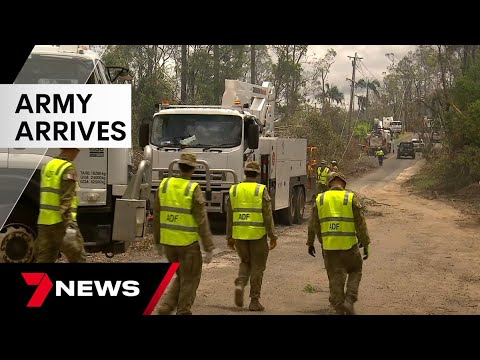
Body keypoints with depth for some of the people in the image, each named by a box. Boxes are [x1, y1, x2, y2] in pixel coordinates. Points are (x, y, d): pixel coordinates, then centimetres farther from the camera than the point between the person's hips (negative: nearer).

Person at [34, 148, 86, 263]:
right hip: (61, 221, -8)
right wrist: (69, 225, -21)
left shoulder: (48, 166, 15)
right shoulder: (68, 168, -11)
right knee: (78, 258, 1)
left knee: (43, 258, 9)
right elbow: (66, 200, -18)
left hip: (44, 220, 8)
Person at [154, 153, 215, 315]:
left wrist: (157, 241, 19)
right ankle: (183, 312, 12)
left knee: (181, 277, 20)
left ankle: (166, 308, 10)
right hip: (188, 243, -5)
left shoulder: (164, 185, 2)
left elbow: (157, 216, 8)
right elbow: (202, 221, -15)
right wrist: (209, 248, -12)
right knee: (190, 280, 9)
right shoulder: (193, 189, -13)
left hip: (168, 241, 5)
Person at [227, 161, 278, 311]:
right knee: (257, 267, 7)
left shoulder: (234, 190, 5)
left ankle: (240, 284, -4)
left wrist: (229, 237, 14)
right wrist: (272, 236, -3)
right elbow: (268, 216, -9)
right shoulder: (261, 190, -6)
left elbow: (229, 216, 7)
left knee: (245, 262, 22)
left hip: (239, 234, 3)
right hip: (257, 234, -3)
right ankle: (254, 301, 9)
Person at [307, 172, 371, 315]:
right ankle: (349, 301, 4)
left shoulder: (320, 199, 4)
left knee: (335, 279, 9)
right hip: (349, 245, -2)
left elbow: (313, 224, 8)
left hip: (329, 247, 2)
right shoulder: (351, 197, -4)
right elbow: (360, 223, -5)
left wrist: (310, 243, 19)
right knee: (355, 271, 18)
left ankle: (339, 309, 11)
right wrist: (365, 244, 0)